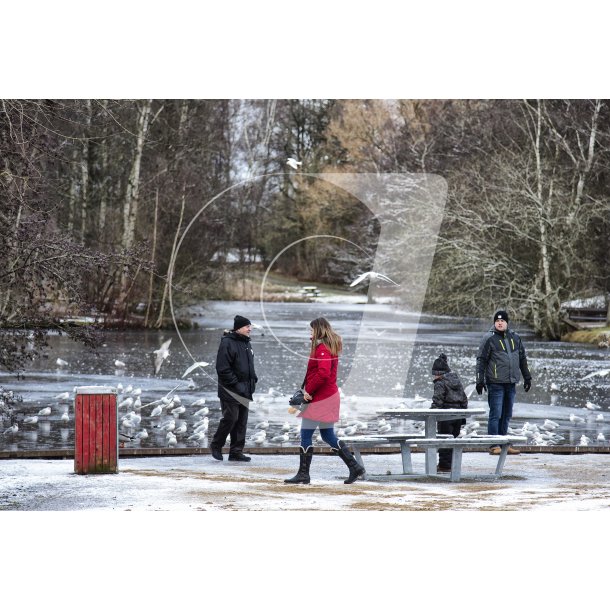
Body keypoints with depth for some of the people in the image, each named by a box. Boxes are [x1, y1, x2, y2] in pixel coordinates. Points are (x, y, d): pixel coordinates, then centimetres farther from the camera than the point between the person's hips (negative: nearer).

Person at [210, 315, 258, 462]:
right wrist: (235, 384, -19)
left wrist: (253, 380, 10)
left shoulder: (246, 343, 15)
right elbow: (223, 368, -18)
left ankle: (236, 451, 13)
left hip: (244, 390, 8)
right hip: (230, 391, -8)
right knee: (230, 418, -7)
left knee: (242, 421, 7)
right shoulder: (227, 343, -13)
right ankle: (216, 445, 12)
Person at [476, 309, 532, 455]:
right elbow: (481, 360, -4)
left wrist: (527, 377, 21)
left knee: (506, 415, 10)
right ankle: (494, 446, -4)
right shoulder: (489, 339, -3)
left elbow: (522, 359, 21)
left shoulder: (515, 338, 13)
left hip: (511, 383, 6)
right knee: (495, 415, -6)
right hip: (496, 383, -6)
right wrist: (480, 380, -10)